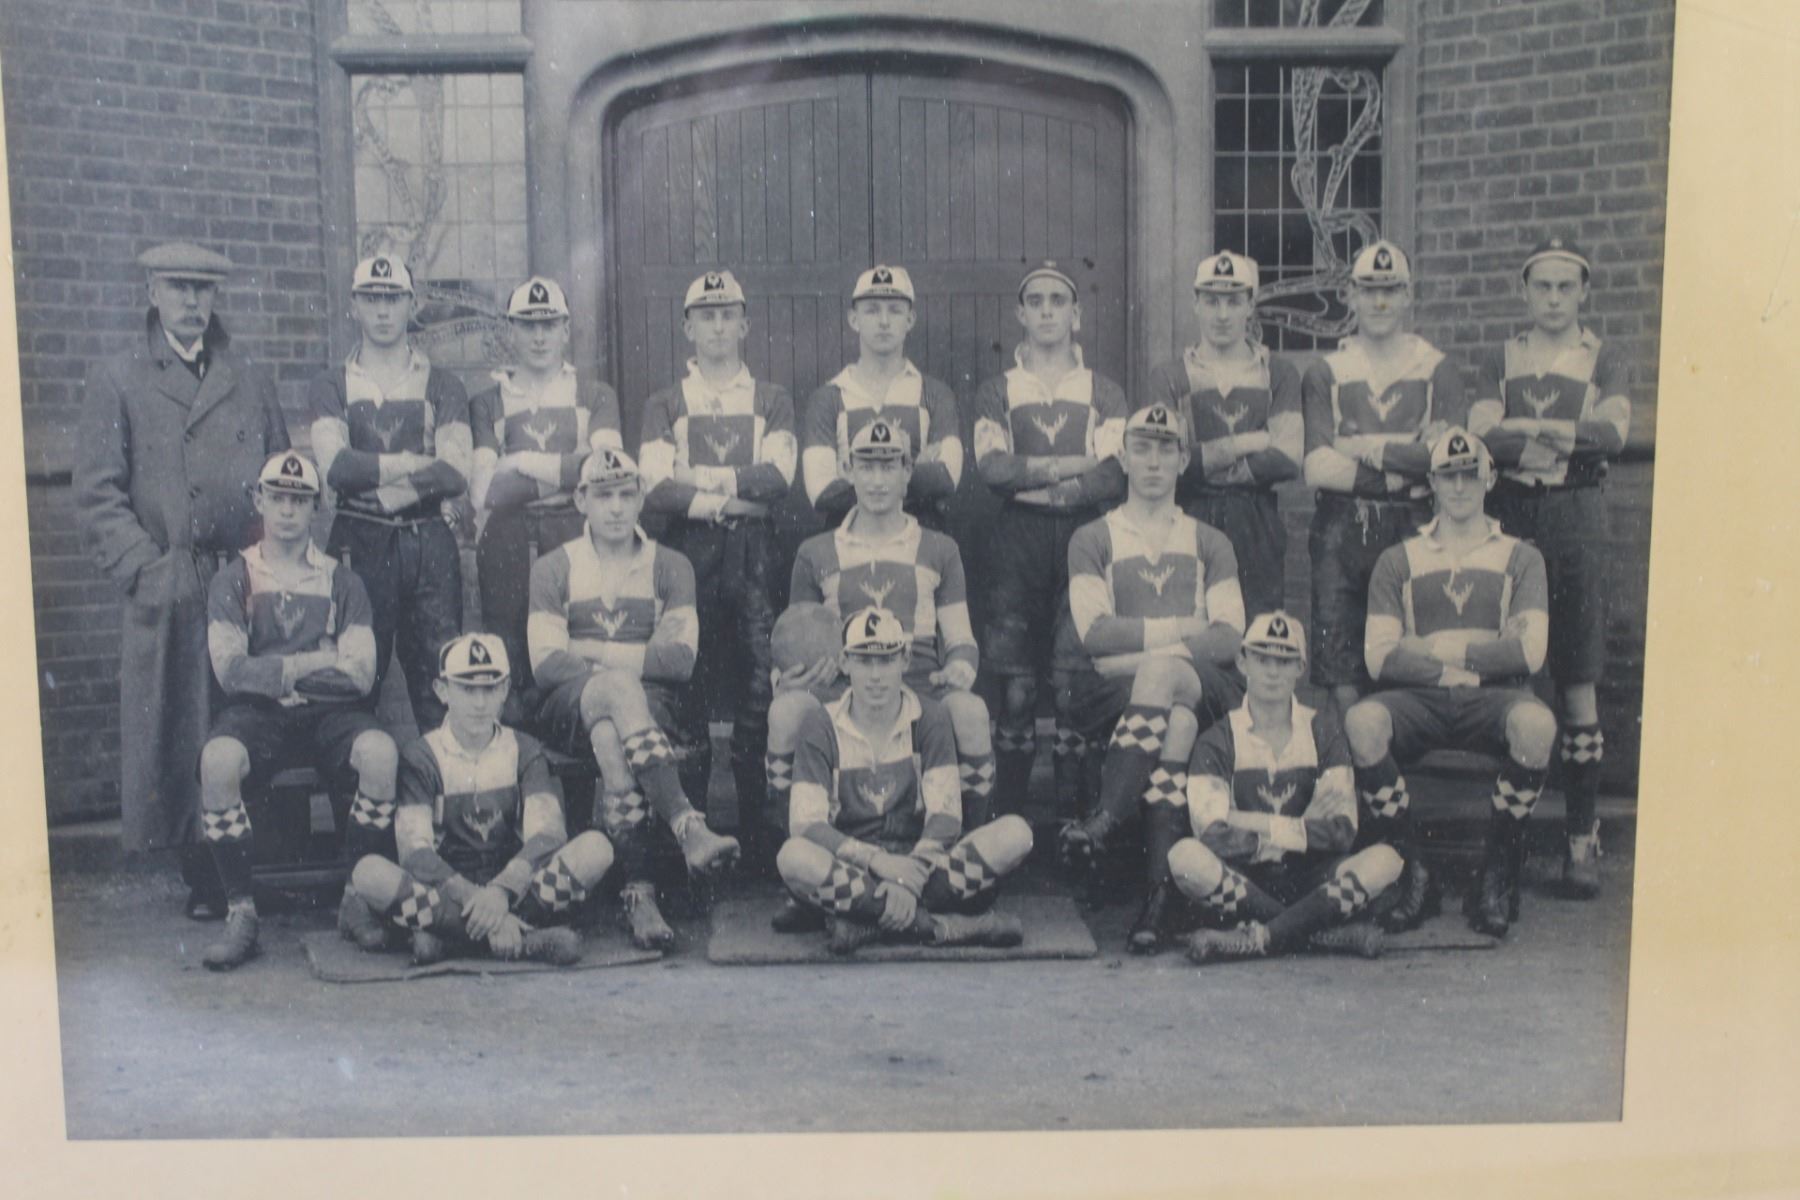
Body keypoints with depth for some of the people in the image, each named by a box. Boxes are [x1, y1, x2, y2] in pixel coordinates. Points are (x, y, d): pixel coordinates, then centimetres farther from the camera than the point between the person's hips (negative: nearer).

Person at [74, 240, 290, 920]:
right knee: (178, 740, 0)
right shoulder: (115, 384, 6)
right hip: (169, 598, -2)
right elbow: (97, 497, 0)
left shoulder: (251, 383, 16)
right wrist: (150, 571, -11)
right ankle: (203, 882, 11)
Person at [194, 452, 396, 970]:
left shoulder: (341, 580, 12)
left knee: (380, 751, -31)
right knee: (218, 759, -34)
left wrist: (279, 669, -5)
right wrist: (316, 661, -8)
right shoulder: (234, 579, 11)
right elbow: (231, 670, -4)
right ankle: (240, 910, -21)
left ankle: (360, 898, -15)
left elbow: (360, 674, -1)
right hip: (257, 713, 0)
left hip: (331, 713, 0)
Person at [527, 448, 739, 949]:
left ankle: (638, 891, -43)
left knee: (610, 733, -36)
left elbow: (680, 659, -2)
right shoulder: (553, 568, 12)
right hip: (568, 710, -1)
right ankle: (687, 826, -49)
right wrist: (619, 672, -13)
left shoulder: (670, 567, 13)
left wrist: (597, 651, -6)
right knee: (618, 688, -36)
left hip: (651, 703, 1)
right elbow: (546, 663, -2)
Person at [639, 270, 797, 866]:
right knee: (687, 686, -1)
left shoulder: (773, 401, 14)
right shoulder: (664, 404, 12)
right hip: (690, 551, 0)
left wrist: (699, 480, -7)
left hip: (755, 554, 0)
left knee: (758, 686, -1)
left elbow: (779, 474, -4)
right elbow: (655, 488, -3)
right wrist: (731, 498, -10)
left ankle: (757, 822, 5)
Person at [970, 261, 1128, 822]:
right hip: (1019, 540, 0)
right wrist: (1077, 464, -7)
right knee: (1017, 686, -5)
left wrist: (1030, 472, -10)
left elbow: (1115, 477, -2)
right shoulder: (996, 392, 14)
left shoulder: (1105, 393, 14)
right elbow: (991, 467, -5)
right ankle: (1008, 812, 2)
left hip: (1085, 535, 0)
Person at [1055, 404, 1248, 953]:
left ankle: (1104, 820, -40)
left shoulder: (1209, 543, 21)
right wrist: (1182, 628, -2)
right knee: (1176, 721, -35)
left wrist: (1139, 655, -10)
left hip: (1204, 689, 1)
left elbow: (1229, 637, 3)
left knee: (1160, 674, -36)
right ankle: (1161, 885, -41)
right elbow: (1093, 631, -2)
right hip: (1109, 691, -1)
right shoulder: (1092, 539, 16)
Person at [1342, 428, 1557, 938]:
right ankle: (1411, 871, -16)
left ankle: (1498, 872, -16)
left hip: (1494, 696, 0)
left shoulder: (1520, 557, 16)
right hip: (1419, 700, 0)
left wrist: (1439, 651, -2)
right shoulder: (1398, 560, 16)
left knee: (1536, 722, -36)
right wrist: (1447, 670, -10)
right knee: (1361, 720, -33)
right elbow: (1379, 657, 2)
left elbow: (1529, 652, 1)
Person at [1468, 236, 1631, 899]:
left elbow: (1614, 432, -10)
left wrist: (1526, 428, -8)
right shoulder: (1499, 360, 13)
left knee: (1579, 688, -3)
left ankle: (1582, 837, 3)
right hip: (1507, 518, 1)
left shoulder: (1604, 361, 10)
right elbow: (1481, 437, -4)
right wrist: (1569, 437, -8)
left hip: (1575, 521, -1)